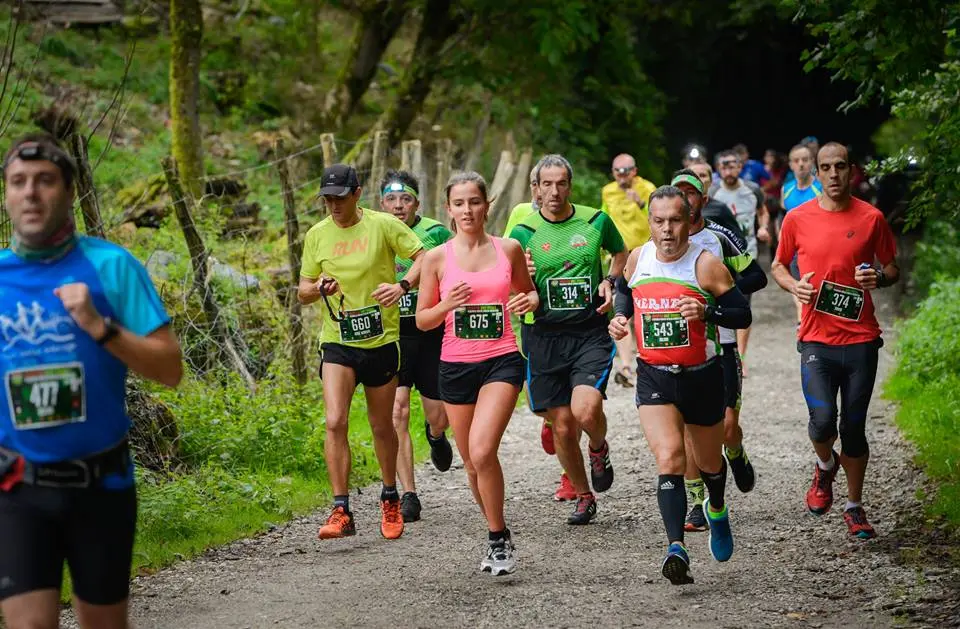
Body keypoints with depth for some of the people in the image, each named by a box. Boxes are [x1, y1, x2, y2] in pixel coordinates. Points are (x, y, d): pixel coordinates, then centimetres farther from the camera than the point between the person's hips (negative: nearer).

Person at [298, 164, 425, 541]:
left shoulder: (383, 225, -5)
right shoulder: (317, 235, 3)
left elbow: (425, 258, -5)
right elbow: (303, 293, 10)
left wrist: (402, 285, -23)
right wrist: (318, 288, -13)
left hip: (381, 340, -1)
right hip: (337, 342, 1)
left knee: (382, 427, 10)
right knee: (335, 423, -16)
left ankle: (390, 500, 32)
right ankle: (341, 512, -14)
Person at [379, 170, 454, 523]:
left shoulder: (435, 233, -5)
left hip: (431, 334, -1)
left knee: (438, 418, 4)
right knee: (397, 414, -11)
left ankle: (435, 435, 44)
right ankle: (408, 495, -5)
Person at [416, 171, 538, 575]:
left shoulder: (509, 249, 2)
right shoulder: (437, 257, 1)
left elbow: (528, 291, 18)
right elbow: (422, 320, 6)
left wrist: (531, 301, -5)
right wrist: (447, 305, -14)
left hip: (502, 361, -2)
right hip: (456, 364, 2)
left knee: (482, 450, -21)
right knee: (472, 463, 10)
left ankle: (498, 540, -8)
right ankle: (498, 535, 30)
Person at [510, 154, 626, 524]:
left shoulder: (595, 221, 2)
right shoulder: (524, 233, 1)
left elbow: (621, 254, 21)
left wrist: (610, 282, 2)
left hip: (591, 332, -1)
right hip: (545, 337, 1)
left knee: (585, 410, -23)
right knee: (562, 427, 4)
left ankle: (599, 448, 13)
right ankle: (583, 497, 26)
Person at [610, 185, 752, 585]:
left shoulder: (705, 264, -13)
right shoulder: (637, 259, 0)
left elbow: (743, 314, -11)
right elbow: (624, 290, 23)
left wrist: (706, 312, -29)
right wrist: (620, 318, 3)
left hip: (701, 376, -1)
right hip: (653, 377, 1)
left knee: (709, 462, 18)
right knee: (669, 458, -20)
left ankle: (716, 510, 53)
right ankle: (676, 548, -28)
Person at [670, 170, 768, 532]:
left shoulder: (721, 237, -2)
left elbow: (757, 277, 1)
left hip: (720, 342, -1)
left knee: (727, 426, -4)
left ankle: (735, 455, 32)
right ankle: (697, 504, 6)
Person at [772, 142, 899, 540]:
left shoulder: (871, 218, 2)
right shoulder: (798, 219, 2)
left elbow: (892, 271, 11)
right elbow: (779, 265, 15)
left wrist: (879, 277, -12)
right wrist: (794, 286, -7)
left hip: (860, 339, 0)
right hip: (816, 340, 0)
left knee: (854, 427, 5)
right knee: (822, 420, -15)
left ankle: (855, 507, 22)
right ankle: (825, 465, 20)